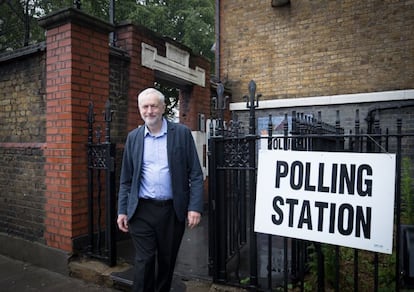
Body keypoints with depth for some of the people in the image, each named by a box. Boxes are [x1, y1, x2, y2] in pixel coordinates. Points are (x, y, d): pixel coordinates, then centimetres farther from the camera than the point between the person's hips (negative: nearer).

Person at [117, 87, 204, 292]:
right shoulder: (133, 137, 5)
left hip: (172, 210, -1)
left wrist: (195, 207, -11)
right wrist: (122, 210, 5)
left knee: (167, 262, 14)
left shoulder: (182, 133, -3)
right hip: (142, 210, 1)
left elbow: (195, 174, -5)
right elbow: (126, 179, 8)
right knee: (144, 261, 3)